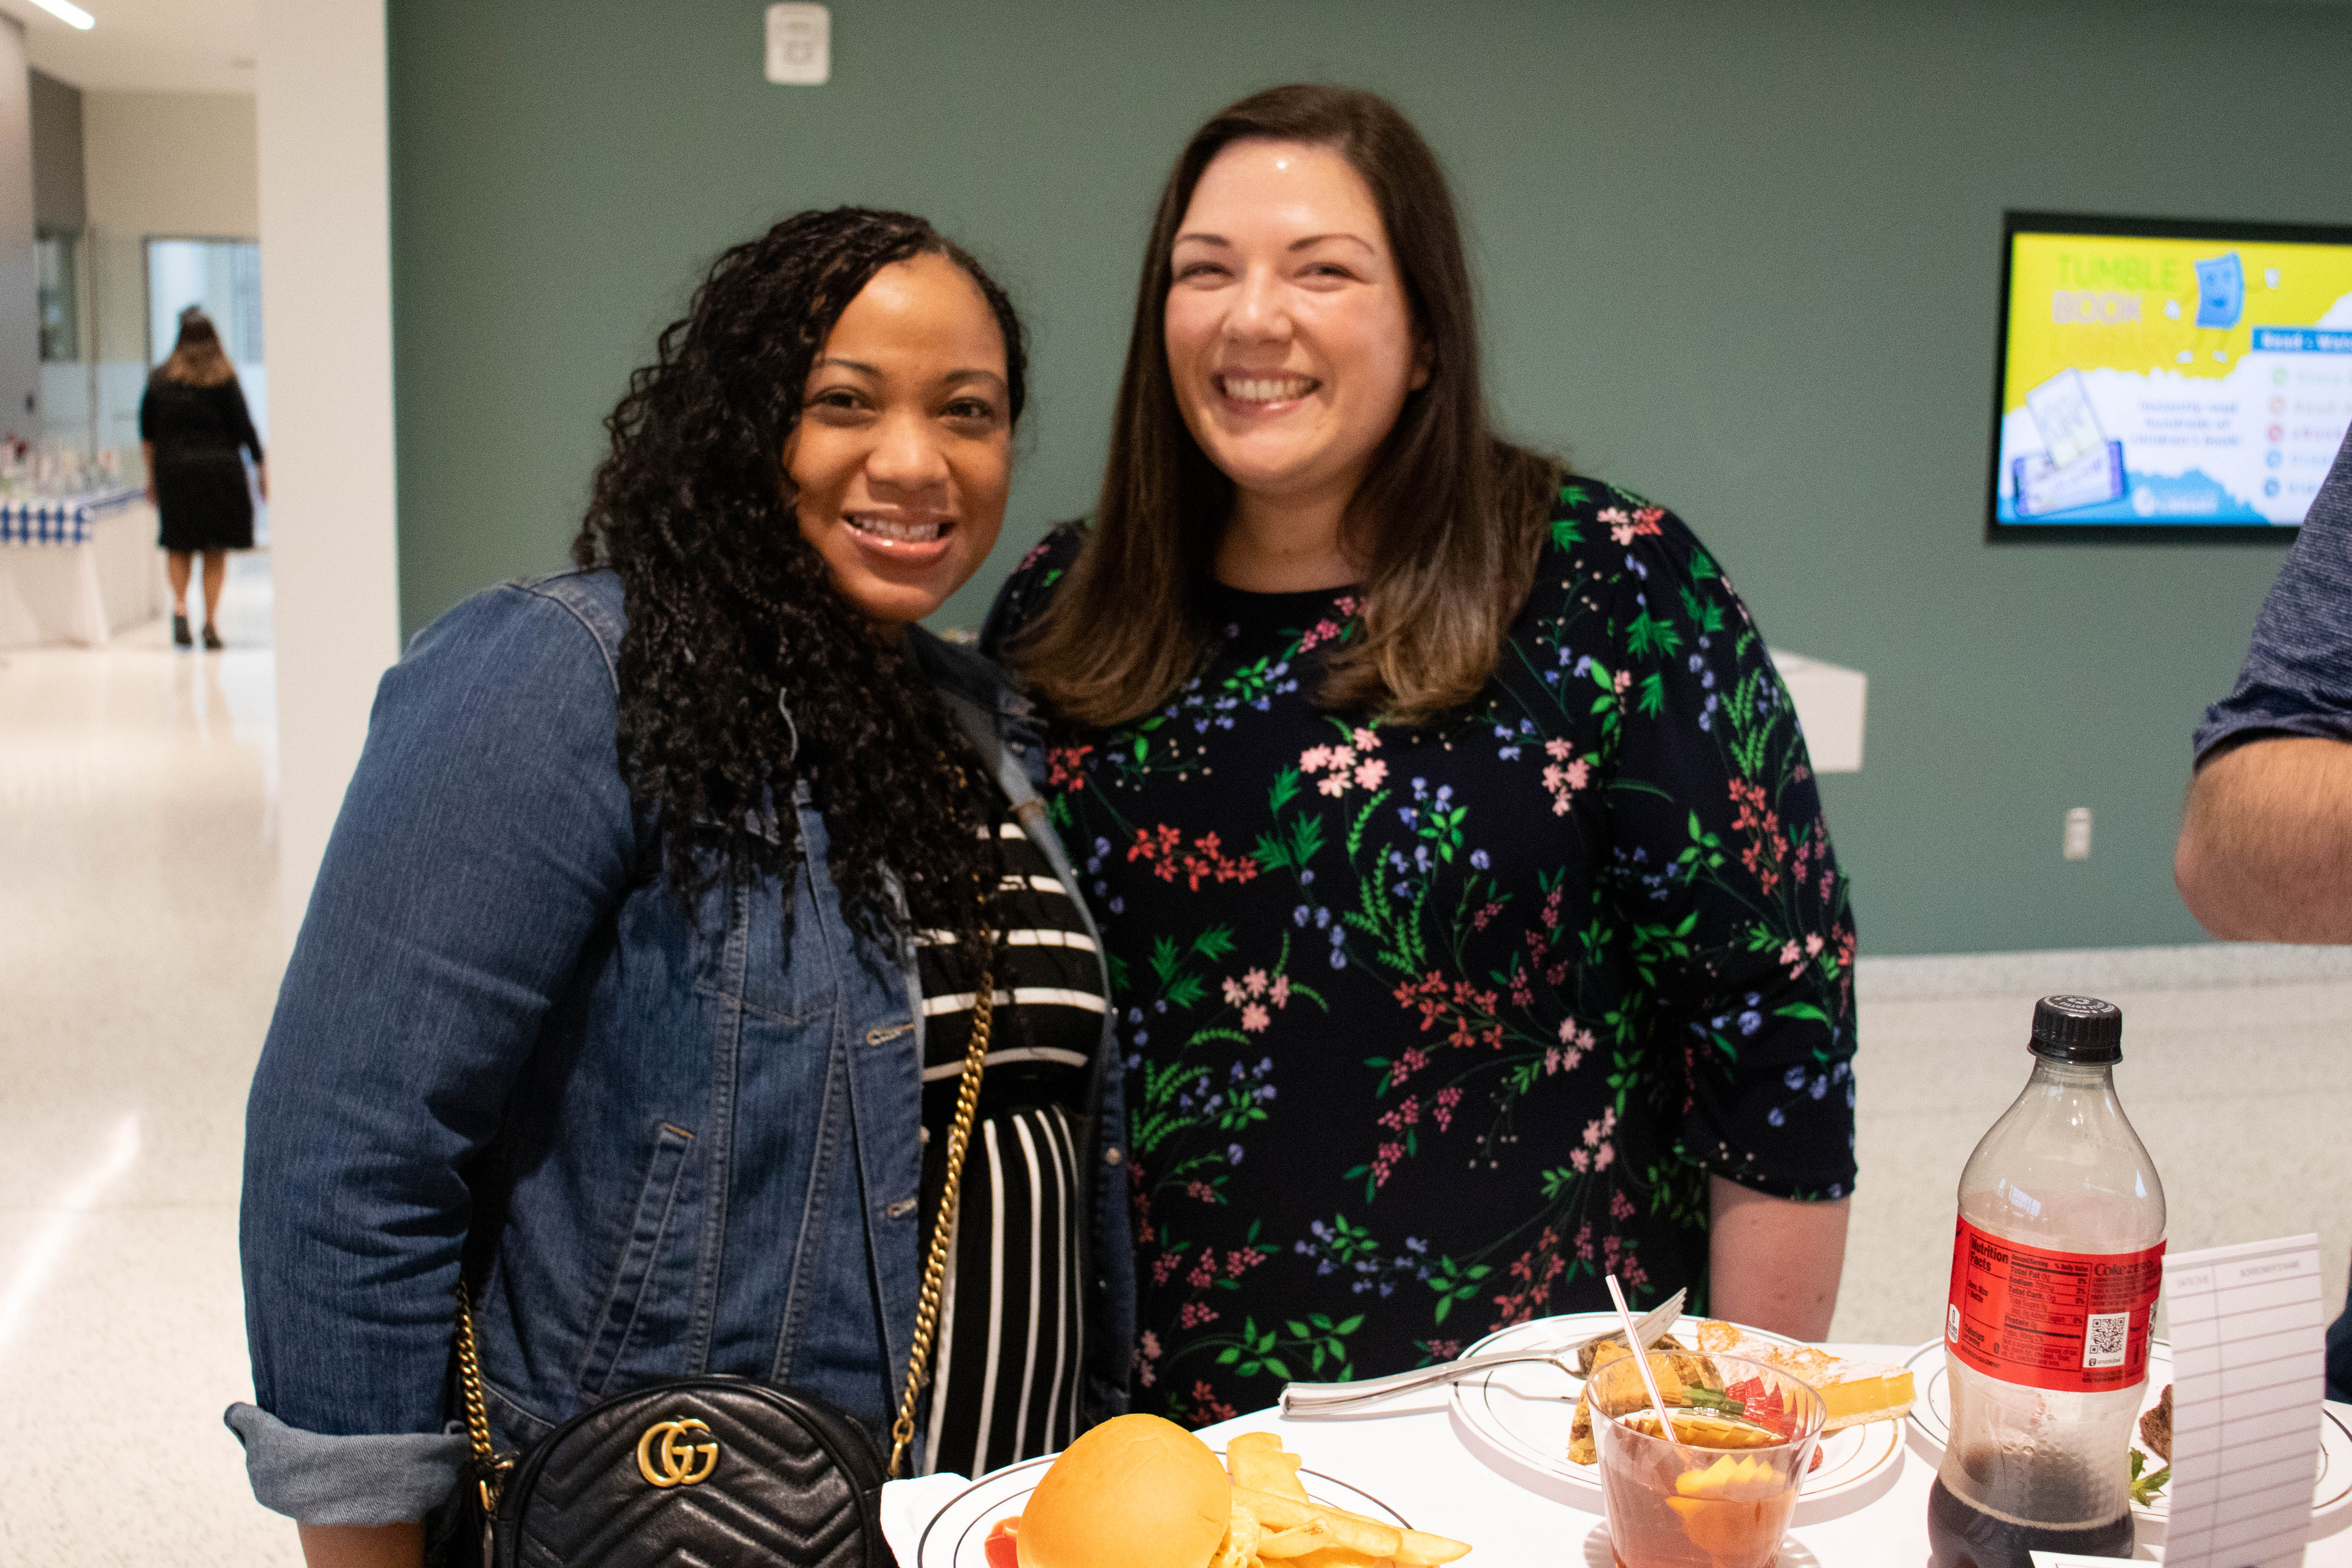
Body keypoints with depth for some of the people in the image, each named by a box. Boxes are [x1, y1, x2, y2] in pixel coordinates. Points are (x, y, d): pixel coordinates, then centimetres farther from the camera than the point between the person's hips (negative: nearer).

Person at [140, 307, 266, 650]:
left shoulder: (160, 378, 5)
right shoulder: (224, 378, -3)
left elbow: (147, 432, 7)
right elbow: (244, 425, -4)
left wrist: (152, 476, 14)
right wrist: (262, 467, 4)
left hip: (173, 468, 2)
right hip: (220, 467, -2)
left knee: (179, 545, 11)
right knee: (216, 551, 5)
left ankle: (179, 606, -12)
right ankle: (211, 623, 2)